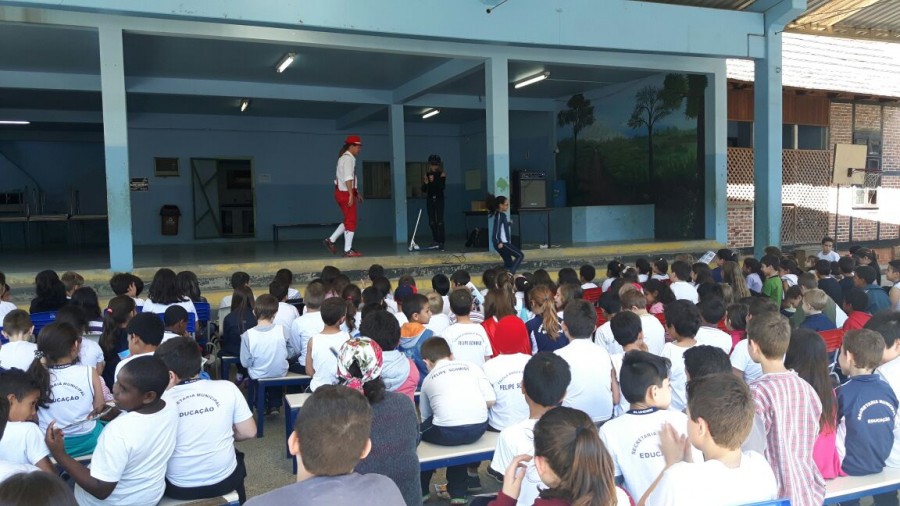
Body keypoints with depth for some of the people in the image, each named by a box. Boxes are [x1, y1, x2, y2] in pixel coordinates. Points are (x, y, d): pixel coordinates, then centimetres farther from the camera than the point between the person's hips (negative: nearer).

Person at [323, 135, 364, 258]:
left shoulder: (344, 158, 18)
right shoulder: (348, 158, -14)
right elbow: (348, 178, -23)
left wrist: (357, 193, 23)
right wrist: (351, 194, -25)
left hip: (341, 192, 10)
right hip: (346, 193, -10)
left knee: (348, 220, 17)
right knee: (351, 221, -3)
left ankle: (331, 240, 18)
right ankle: (348, 250, 2)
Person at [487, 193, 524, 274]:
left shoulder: (501, 214, 14)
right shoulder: (499, 215, -14)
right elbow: (496, 229, -23)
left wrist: (508, 223, 21)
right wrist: (498, 242, -26)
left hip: (504, 242, 10)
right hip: (502, 243, -10)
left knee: (508, 263, 13)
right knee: (520, 255, -6)